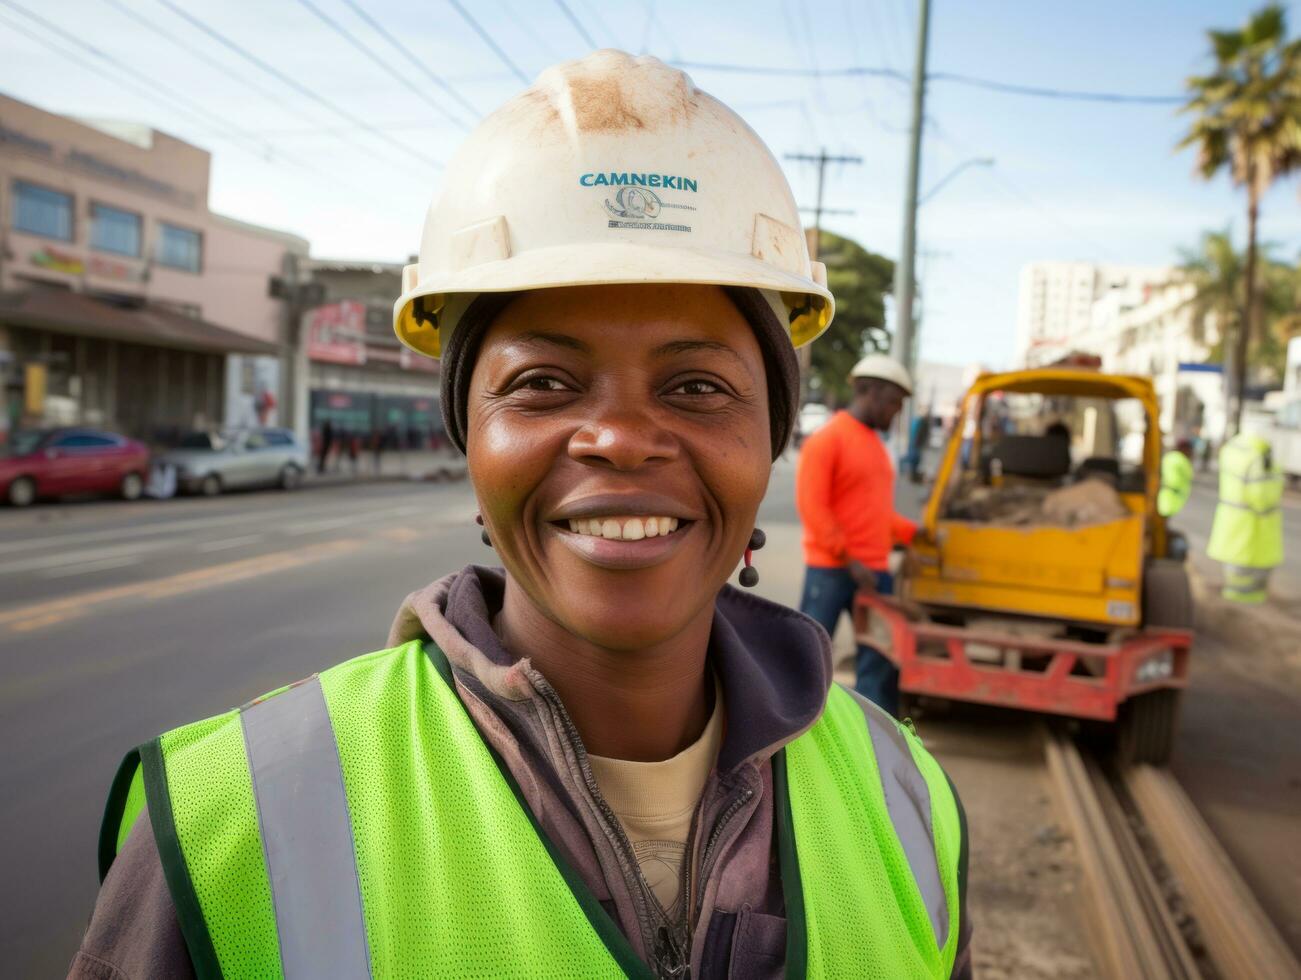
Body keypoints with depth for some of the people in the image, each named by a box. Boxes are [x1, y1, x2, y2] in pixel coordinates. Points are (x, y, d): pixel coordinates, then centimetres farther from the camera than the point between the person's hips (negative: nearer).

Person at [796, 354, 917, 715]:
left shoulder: (876, 443, 15)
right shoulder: (826, 438, -10)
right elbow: (811, 506, -16)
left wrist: (913, 533, 10)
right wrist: (848, 559, -18)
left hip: (874, 570, 8)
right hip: (830, 568, -8)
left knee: (880, 656, 8)